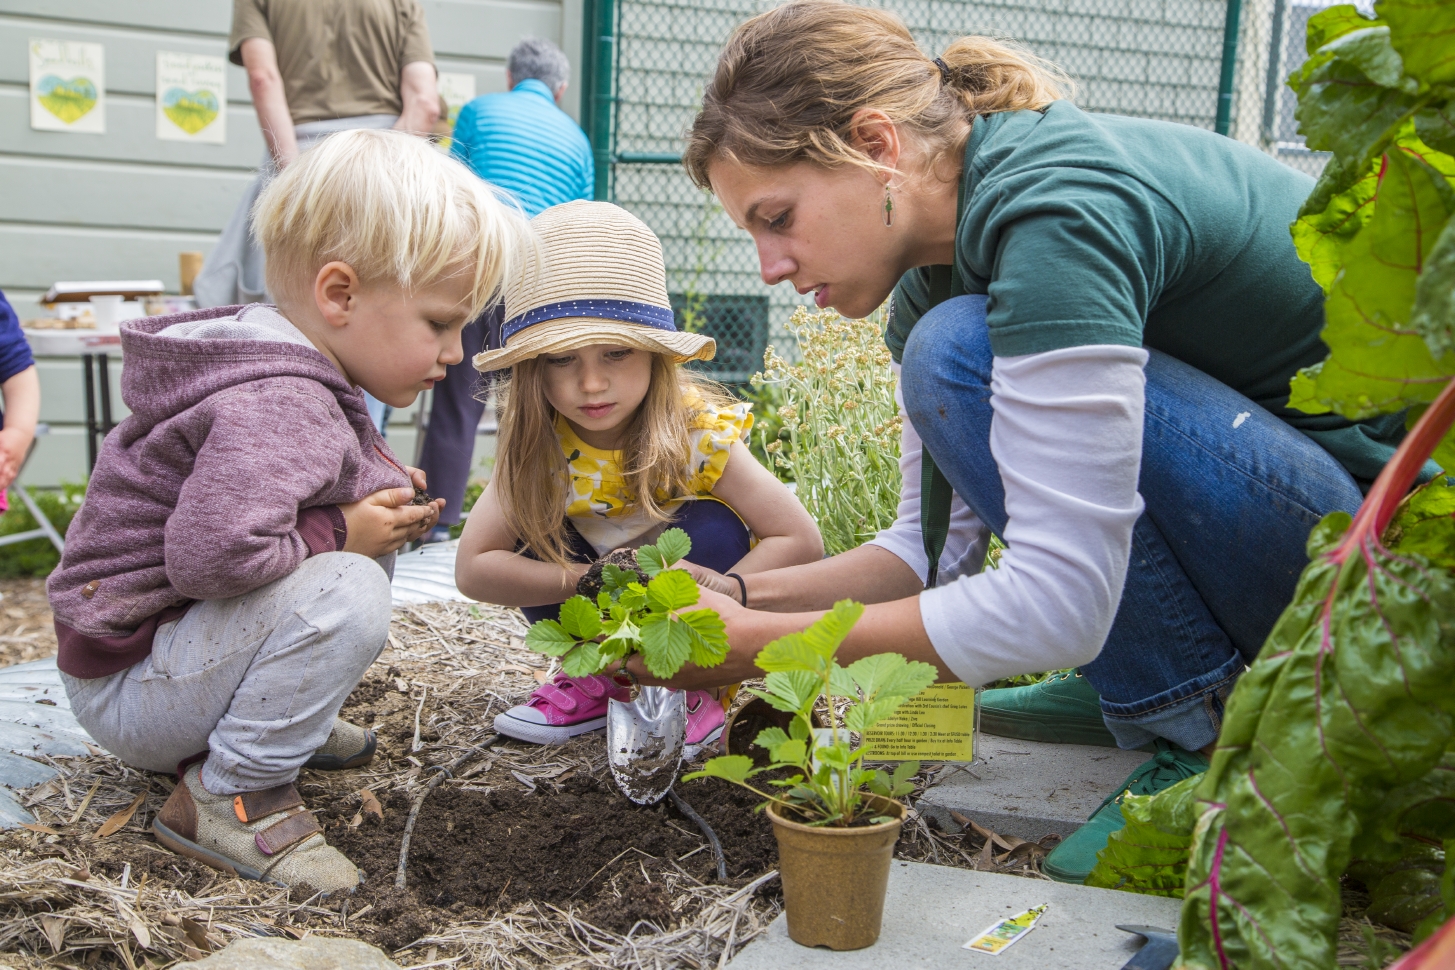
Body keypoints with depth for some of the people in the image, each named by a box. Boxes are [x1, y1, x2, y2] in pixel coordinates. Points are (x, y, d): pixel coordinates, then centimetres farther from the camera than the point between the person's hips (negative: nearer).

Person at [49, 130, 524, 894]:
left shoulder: (289, 378, 6)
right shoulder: (279, 408, -27)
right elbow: (212, 552, -40)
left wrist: (374, 490, 6)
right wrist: (340, 532, -23)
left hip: (184, 635, 10)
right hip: (125, 685, -10)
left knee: (371, 542, 11)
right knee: (344, 592, -30)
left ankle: (282, 716, 16)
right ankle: (229, 795, -15)